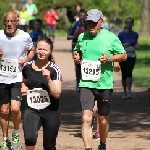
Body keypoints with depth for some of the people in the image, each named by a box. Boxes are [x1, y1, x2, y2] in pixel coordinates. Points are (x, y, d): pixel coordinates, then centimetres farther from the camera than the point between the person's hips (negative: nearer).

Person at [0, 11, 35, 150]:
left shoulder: (25, 37, -3)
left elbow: (32, 50, 15)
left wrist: (27, 59, -5)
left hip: (18, 77, -1)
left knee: (15, 108, -16)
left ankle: (16, 134, 9)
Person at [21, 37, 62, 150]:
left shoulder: (54, 70, -8)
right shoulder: (27, 67, 2)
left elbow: (57, 94, -14)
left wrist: (48, 79, -25)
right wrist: (24, 88, 4)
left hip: (51, 111, -1)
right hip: (32, 110, 1)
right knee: (29, 138, -25)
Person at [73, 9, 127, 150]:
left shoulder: (111, 37, -3)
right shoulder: (82, 37, 6)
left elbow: (123, 55, 1)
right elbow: (77, 50, 26)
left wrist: (109, 58, -15)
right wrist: (76, 56, 3)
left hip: (105, 85, -1)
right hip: (86, 84, 1)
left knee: (103, 120, 13)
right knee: (86, 118, -17)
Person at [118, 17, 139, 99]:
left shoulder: (135, 34, 3)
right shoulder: (121, 34, -7)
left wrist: (136, 46, -3)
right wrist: (123, 45, -22)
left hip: (131, 56, 1)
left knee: (129, 72, -18)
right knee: (124, 74, 7)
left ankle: (129, 92, -24)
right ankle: (125, 92, 23)